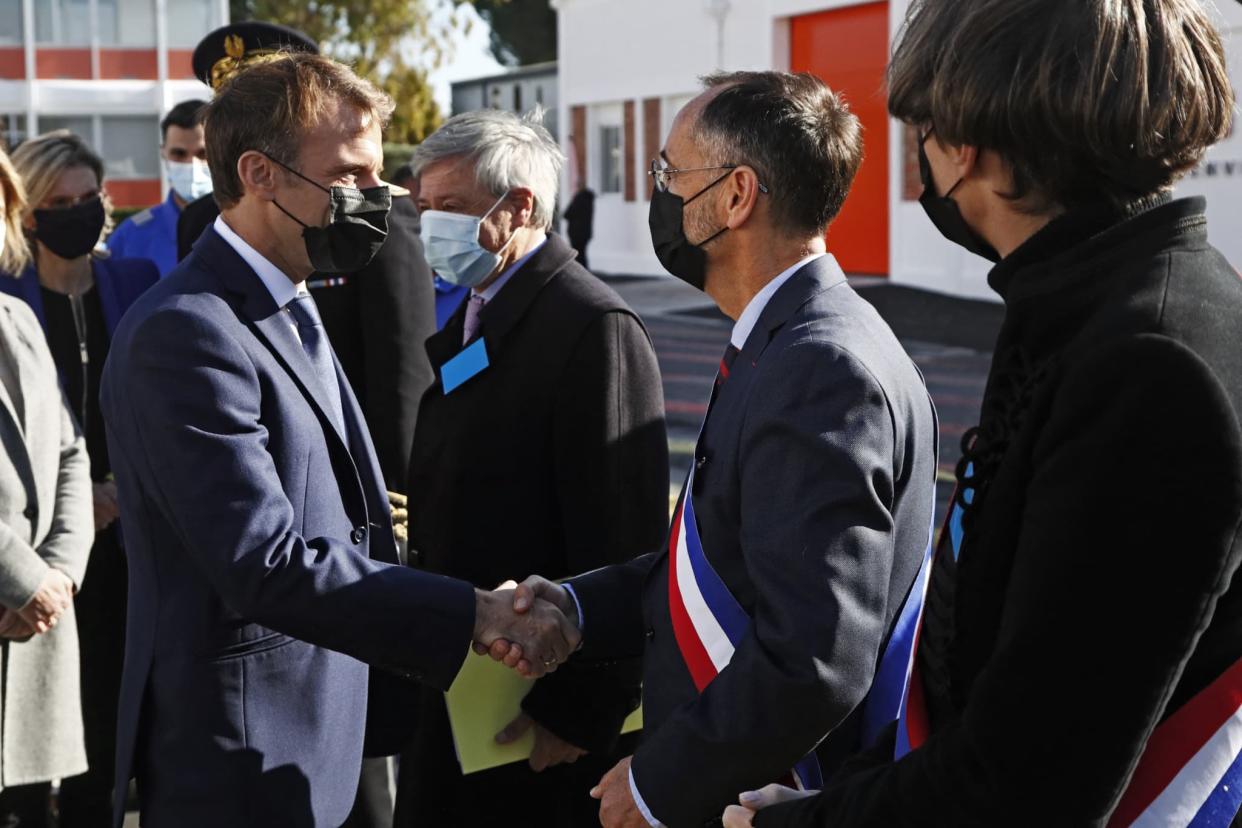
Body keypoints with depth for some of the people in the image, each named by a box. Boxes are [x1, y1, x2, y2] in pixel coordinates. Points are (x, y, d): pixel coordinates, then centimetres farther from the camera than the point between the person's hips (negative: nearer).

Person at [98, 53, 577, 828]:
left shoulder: (293, 314, 12)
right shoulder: (186, 333, -20)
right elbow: (265, 562, -27)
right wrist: (474, 613, -27)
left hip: (320, 741, 9)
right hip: (243, 764, -9)